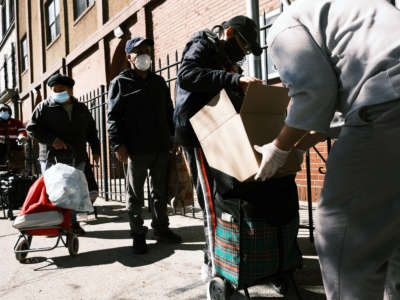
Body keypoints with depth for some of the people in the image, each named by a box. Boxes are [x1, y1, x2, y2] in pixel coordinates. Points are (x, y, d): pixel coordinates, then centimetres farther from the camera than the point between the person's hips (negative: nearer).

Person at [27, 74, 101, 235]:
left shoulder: (81, 108, 15)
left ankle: (72, 222, 17)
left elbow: (91, 130, 20)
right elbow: (32, 128, -2)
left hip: (76, 158, 3)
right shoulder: (44, 107, 3)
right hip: (52, 158, -3)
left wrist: (95, 149, 13)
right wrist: (52, 140, -13)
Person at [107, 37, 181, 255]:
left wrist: (175, 136, 14)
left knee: (160, 191, 13)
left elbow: (169, 112, 21)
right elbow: (113, 117, -5)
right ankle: (138, 235, 16)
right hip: (136, 149, -4)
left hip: (161, 147, 5)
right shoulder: (120, 83, 2)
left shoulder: (159, 82, 17)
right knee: (135, 194, 5)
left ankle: (160, 228, 28)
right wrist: (118, 145, -15)